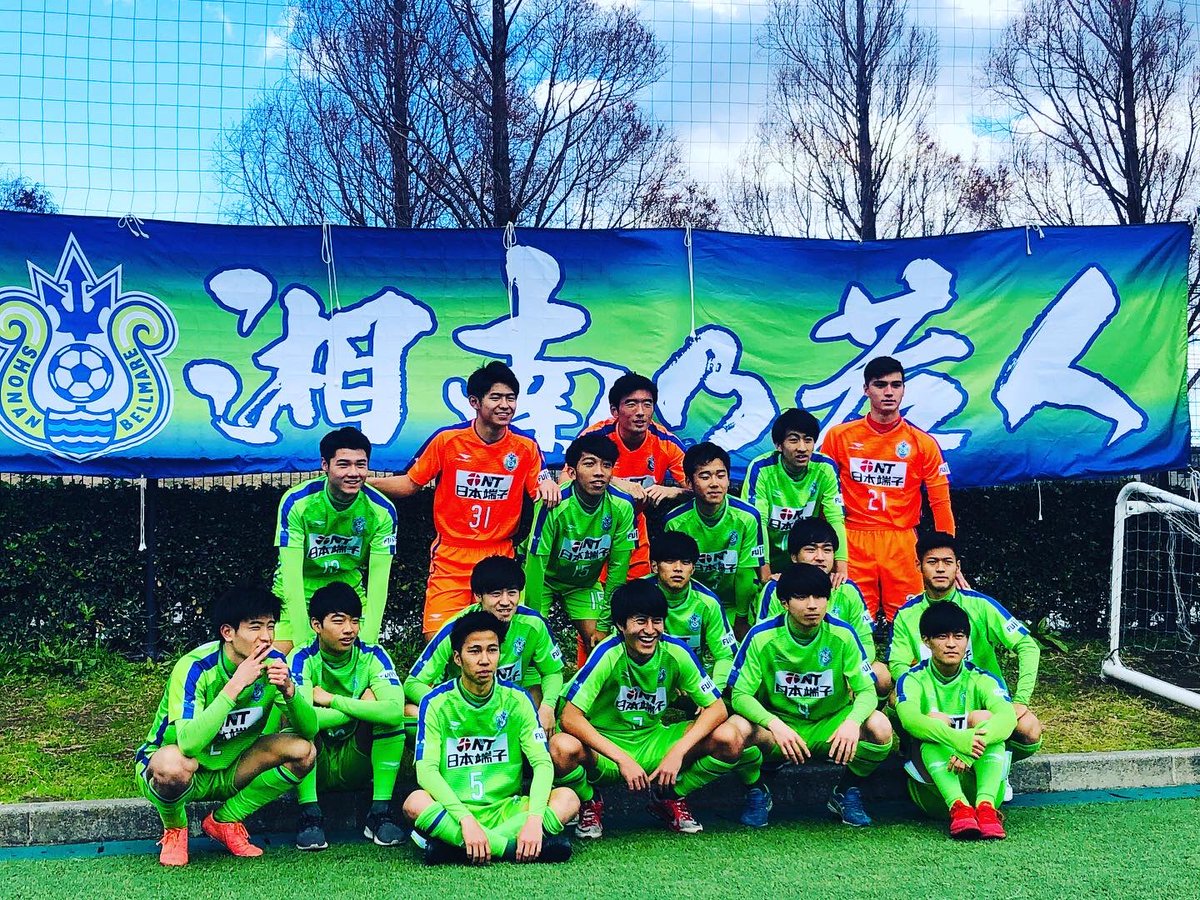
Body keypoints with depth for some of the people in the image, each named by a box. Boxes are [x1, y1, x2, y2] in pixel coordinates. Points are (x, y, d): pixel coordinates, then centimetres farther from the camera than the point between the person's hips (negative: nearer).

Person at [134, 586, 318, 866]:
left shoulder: (273, 663, -11)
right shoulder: (194, 668, -27)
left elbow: (310, 729, -13)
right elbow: (189, 743, -42)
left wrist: (289, 690, -32)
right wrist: (235, 686, -41)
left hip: (229, 771, 5)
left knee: (303, 750, -18)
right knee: (173, 764, -40)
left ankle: (225, 822, 1)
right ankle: (174, 829, -4)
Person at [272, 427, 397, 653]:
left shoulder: (382, 510, -18)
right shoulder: (296, 502, -24)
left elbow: (378, 578, -16)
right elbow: (292, 575, -25)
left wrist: (368, 640, -24)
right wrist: (302, 642, -30)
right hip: (296, 595, -2)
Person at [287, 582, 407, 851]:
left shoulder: (373, 656, -11)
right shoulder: (303, 659, -14)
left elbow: (395, 710, -32)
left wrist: (331, 700, -26)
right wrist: (361, 707, -26)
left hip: (354, 766, 1)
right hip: (314, 769, -1)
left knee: (386, 710, -24)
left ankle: (380, 811, -20)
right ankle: (309, 814, -22)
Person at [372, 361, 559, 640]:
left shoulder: (526, 447, -2)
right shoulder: (447, 439, -6)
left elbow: (539, 491, 8)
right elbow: (410, 484, 4)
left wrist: (548, 483, -15)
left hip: (499, 557, 1)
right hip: (450, 556, -1)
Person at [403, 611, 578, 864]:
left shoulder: (516, 700, 2)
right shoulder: (437, 703, -4)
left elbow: (543, 763, -5)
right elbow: (426, 770, -15)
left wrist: (534, 818, -24)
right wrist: (466, 819, -30)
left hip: (506, 811, 3)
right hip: (453, 812, -2)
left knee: (567, 798, -22)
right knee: (415, 802, -33)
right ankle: (516, 848, -31)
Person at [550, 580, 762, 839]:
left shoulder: (675, 652, -13)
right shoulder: (608, 655, -22)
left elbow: (717, 708, -9)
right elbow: (569, 718, -26)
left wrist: (678, 751, -23)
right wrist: (623, 759, -31)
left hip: (652, 743, 3)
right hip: (604, 745, -3)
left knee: (728, 739, -19)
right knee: (563, 748, -37)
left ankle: (670, 797, 8)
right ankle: (589, 804, -1)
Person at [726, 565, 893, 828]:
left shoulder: (842, 634, -9)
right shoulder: (762, 636, -12)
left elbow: (867, 690, -9)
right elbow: (740, 694, -14)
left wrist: (853, 721, -33)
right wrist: (774, 725, -34)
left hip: (829, 729, 1)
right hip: (778, 725, -1)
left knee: (879, 726, -28)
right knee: (737, 728, -33)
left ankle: (848, 791, 1)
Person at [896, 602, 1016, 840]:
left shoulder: (982, 680, 2)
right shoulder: (913, 680, -1)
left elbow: (1008, 717, -20)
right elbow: (909, 718, -25)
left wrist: (969, 751, -41)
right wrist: (957, 740, -45)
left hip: (979, 782, 1)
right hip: (930, 784, -1)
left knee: (984, 717, -21)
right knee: (934, 720, -26)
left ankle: (985, 805, -41)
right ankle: (957, 807, -47)